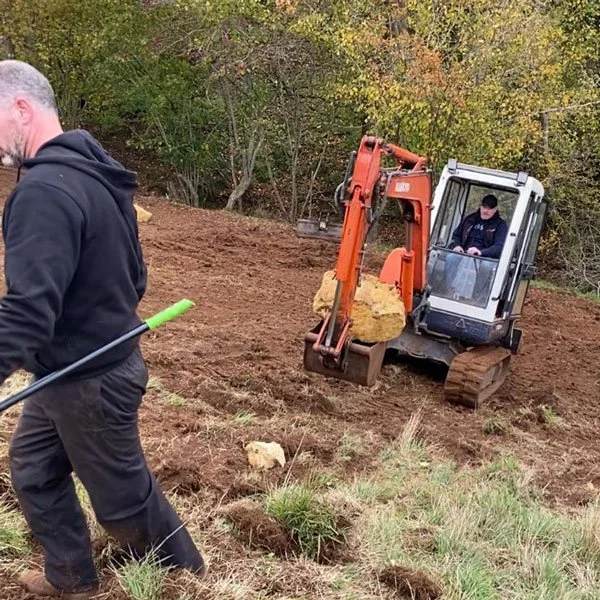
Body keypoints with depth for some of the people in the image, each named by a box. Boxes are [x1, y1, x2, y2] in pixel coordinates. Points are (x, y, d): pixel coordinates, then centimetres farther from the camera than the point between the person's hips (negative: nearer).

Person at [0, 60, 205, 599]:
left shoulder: (45, 190, -27)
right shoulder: (95, 173, 5)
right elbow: (131, 272, 15)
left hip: (89, 380, -10)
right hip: (69, 369, 10)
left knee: (123, 498, 10)